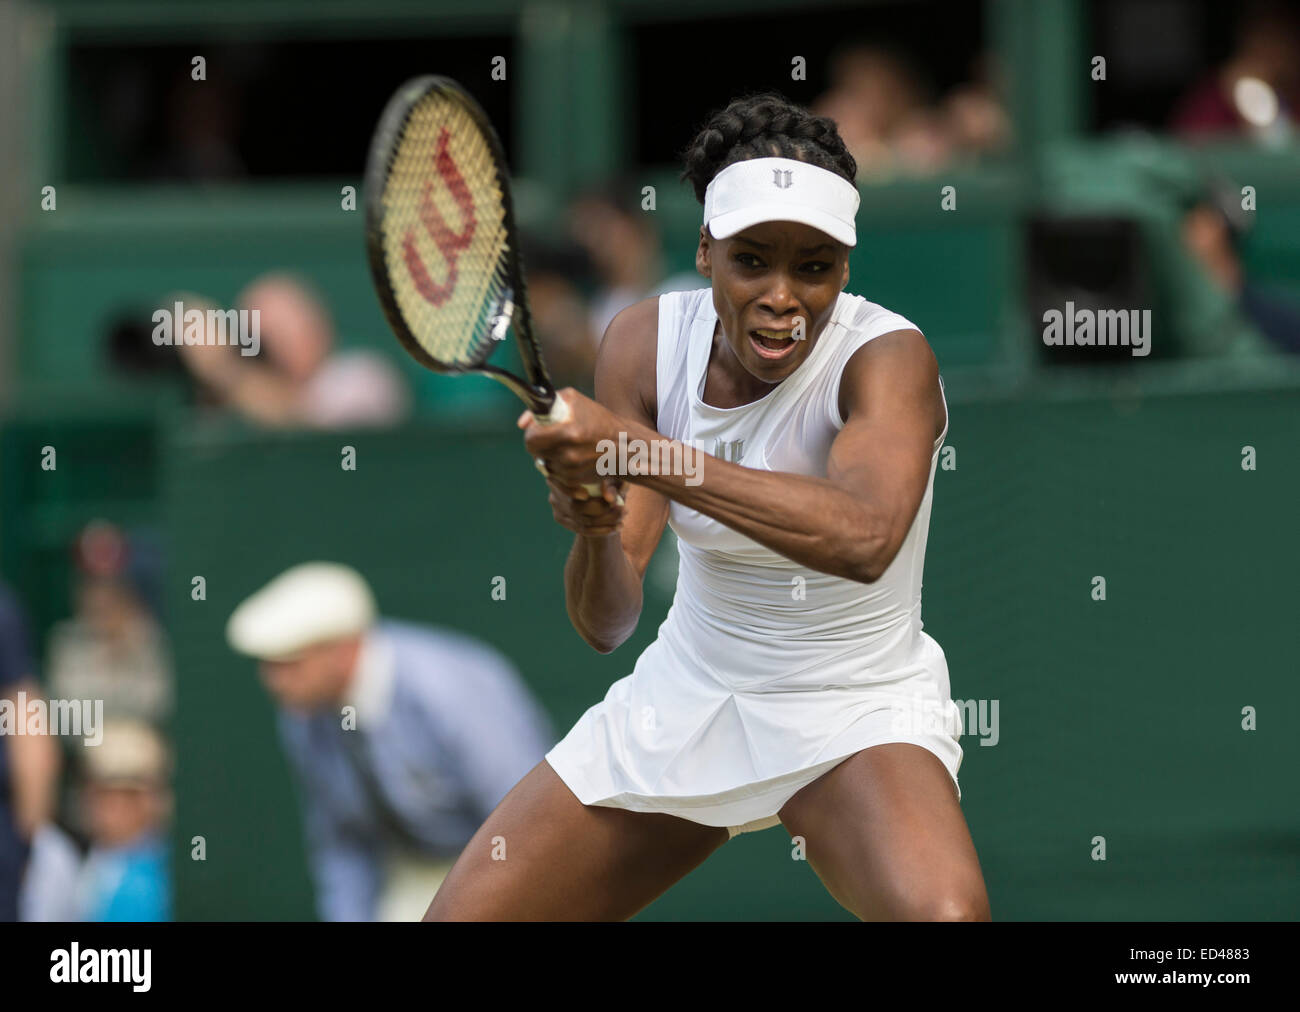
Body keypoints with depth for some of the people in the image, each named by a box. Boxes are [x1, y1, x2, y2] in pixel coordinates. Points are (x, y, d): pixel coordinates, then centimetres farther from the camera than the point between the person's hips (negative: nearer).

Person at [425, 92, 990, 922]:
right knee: (463, 916, 1)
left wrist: (635, 448, -47)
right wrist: (595, 532, -36)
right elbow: (606, 624, -12)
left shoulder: (888, 356, -22)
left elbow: (865, 538, -45)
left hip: (854, 718, -5)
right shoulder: (645, 343, -8)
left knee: (942, 913, -35)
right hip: (685, 700, 5)